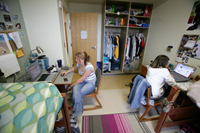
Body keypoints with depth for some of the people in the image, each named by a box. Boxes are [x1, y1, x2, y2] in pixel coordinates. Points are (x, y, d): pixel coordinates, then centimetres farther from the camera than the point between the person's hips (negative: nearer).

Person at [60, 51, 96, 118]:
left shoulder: (89, 67, -29)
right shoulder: (79, 64, -4)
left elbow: (82, 79, -28)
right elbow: (74, 68, 20)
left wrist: (71, 85, -22)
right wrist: (67, 71, 2)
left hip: (91, 83, -6)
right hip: (83, 81, 7)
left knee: (77, 94, -25)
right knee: (75, 88, -26)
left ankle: (77, 111, -2)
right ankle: (78, 111, -16)